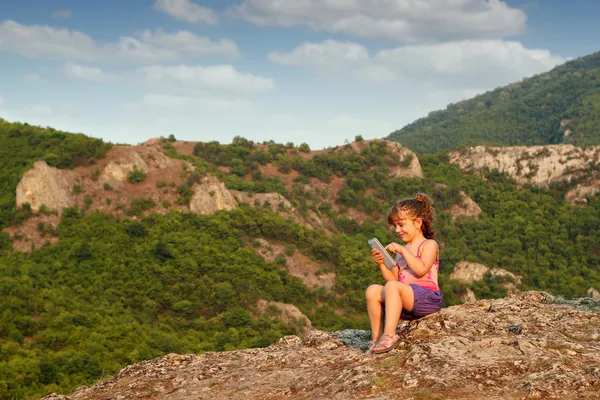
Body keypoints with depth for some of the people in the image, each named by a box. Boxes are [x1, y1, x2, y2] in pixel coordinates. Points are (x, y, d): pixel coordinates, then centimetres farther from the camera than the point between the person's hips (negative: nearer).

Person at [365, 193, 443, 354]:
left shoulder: (429, 245, 2)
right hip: (407, 304, 7)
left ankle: (390, 335, -38)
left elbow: (421, 270, -17)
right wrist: (382, 264, 2)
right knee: (372, 290, -14)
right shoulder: (401, 251, 23)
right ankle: (377, 338, -15)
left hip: (428, 298, -7)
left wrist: (403, 250, -14)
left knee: (392, 287, -32)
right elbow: (393, 279, 17)